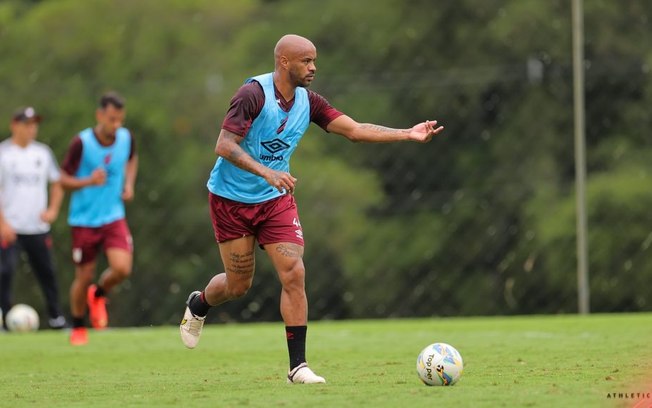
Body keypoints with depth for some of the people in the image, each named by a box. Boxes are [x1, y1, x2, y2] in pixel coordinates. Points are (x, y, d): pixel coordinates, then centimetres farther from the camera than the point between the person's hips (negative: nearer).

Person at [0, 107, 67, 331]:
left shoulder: (43, 152, 9)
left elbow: (57, 184, 18)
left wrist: (53, 210, 2)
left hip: (38, 227, 4)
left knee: (47, 272, 8)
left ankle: (56, 318, 18)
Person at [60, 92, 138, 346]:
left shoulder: (126, 138, -3)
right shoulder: (81, 143, -16)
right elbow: (64, 180, -9)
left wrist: (129, 184, 5)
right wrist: (89, 181, -27)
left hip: (114, 217, 3)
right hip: (84, 220, -3)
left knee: (122, 268, -17)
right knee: (84, 277, 3)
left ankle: (99, 296, 18)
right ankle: (78, 328, 28)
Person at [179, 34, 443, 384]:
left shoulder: (308, 102, -2)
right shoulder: (253, 94, -21)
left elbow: (355, 130, -1)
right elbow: (224, 146, -24)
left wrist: (408, 134, -10)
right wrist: (268, 173, -35)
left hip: (276, 199, 5)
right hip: (231, 198, -5)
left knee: (294, 274, -11)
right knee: (238, 284, 4)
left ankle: (298, 366, -6)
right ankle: (197, 306, 40)